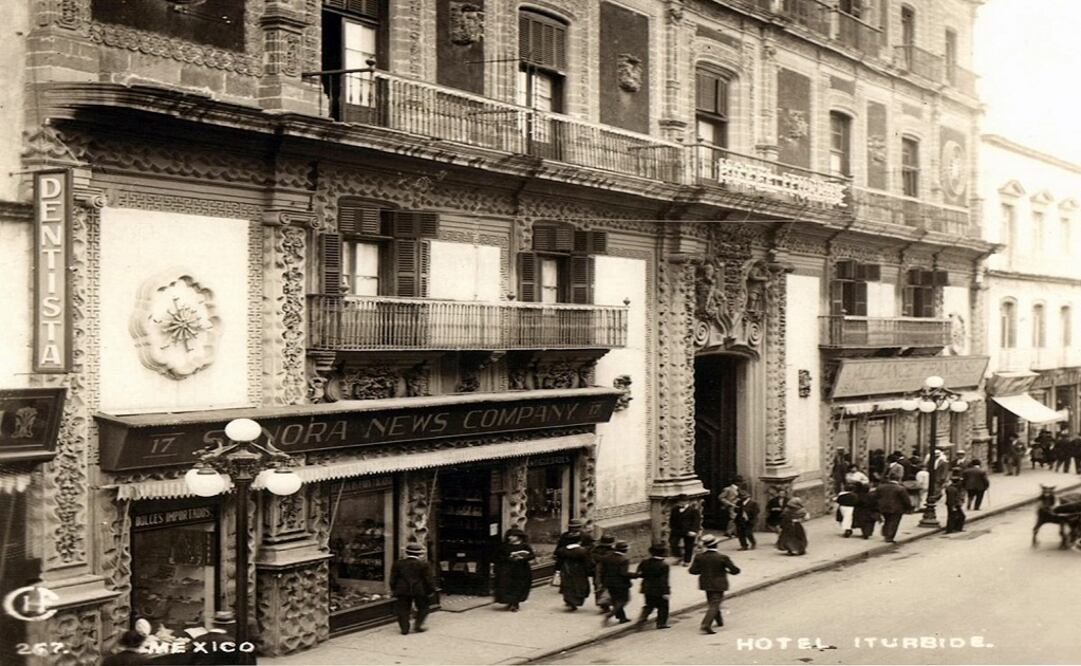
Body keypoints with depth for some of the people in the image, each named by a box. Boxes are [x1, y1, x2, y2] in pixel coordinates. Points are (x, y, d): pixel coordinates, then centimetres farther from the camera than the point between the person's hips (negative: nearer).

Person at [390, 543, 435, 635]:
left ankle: (404, 628, 3)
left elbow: (393, 578, 9)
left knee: (403, 610, 9)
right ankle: (418, 625, 5)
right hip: (419, 590, -2)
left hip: (402, 590, 2)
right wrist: (431, 590, 6)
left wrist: (393, 590, 18)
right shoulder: (423, 565, -4)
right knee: (423, 608, 14)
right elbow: (429, 579, -3)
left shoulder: (398, 564, 5)